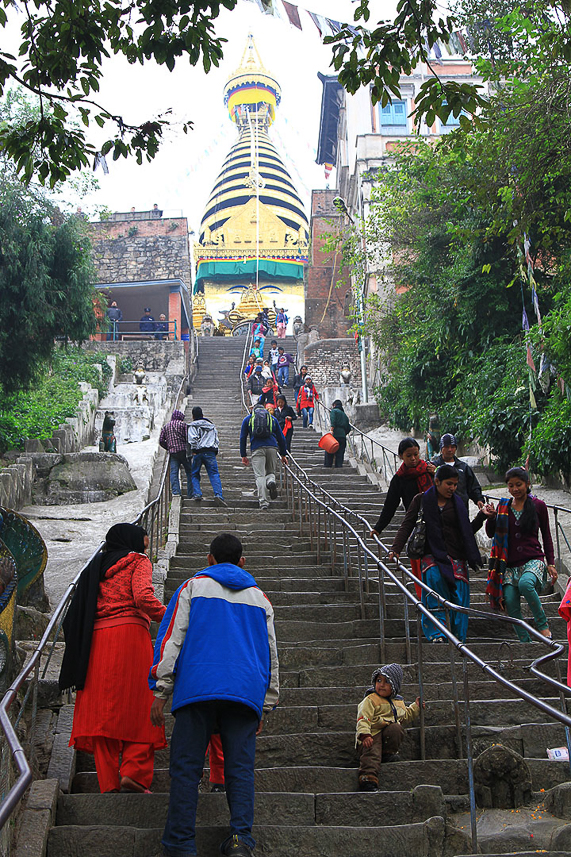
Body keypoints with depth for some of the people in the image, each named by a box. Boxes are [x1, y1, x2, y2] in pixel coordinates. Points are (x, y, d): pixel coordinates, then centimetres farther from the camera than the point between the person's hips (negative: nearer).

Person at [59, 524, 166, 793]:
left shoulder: (96, 566, 25)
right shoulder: (138, 562, 7)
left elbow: (77, 613, 18)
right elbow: (142, 597, -12)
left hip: (95, 640, 5)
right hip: (129, 634, -5)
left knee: (102, 710, 3)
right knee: (138, 707, -1)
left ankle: (108, 783, -1)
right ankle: (133, 772, -13)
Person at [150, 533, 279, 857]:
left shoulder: (193, 586, 11)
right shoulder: (259, 597, 20)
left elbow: (172, 637, 2)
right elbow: (271, 655, 20)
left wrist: (161, 691, 3)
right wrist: (264, 706, 23)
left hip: (198, 688, -2)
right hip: (246, 693, 2)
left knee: (186, 767, 1)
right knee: (241, 768, 4)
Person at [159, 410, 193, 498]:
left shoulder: (165, 426, 16)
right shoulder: (183, 424, 6)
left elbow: (161, 441, 9)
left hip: (172, 452, 2)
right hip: (183, 451, -2)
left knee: (173, 472, -2)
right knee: (189, 472, 5)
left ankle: (176, 491, -17)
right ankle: (191, 493, 2)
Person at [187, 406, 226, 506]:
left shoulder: (192, 426, 4)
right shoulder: (211, 425, 20)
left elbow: (193, 439, -12)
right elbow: (217, 441, 16)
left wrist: (194, 451, -5)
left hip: (198, 452, -2)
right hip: (211, 452, 2)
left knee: (194, 474, 13)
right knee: (214, 474, -5)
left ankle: (197, 494, -1)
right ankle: (218, 495, -21)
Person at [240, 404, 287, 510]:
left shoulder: (247, 419, 19)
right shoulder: (272, 418, 22)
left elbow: (242, 438, 13)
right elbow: (281, 438, 20)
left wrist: (243, 456, 14)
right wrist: (283, 454, 25)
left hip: (257, 448, -1)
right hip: (272, 447, 1)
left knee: (259, 475, -2)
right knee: (271, 472, 15)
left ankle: (263, 501, -13)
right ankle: (271, 481, -20)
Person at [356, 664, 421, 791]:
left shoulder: (398, 701, 22)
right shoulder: (370, 700, 0)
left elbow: (405, 716, 40)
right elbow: (363, 719, -12)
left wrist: (415, 707, 29)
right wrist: (365, 735, -27)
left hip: (389, 736, 5)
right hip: (372, 736, -5)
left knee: (396, 728, -26)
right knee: (372, 753, -31)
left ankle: (388, 753, -11)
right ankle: (368, 779, -42)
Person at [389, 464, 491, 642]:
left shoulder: (457, 503, 13)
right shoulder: (422, 500, 6)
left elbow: (467, 531, 16)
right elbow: (407, 526, 2)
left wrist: (481, 515, 3)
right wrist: (395, 549, -10)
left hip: (456, 557, 3)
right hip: (432, 556, -3)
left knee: (458, 596, -9)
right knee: (434, 577, -30)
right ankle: (437, 633, -28)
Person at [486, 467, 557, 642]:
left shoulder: (538, 505, 5)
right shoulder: (503, 506, 11)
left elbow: (546, 536, 10)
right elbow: (491, 533, 12)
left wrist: (551, 563, 4)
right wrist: (491, 518, -7)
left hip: (533, 560, -3)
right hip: (510, 564, 3)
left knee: (525, 583, -34)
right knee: (510, 602, -14)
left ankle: (543, 625, -17)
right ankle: (525, 642, -3)